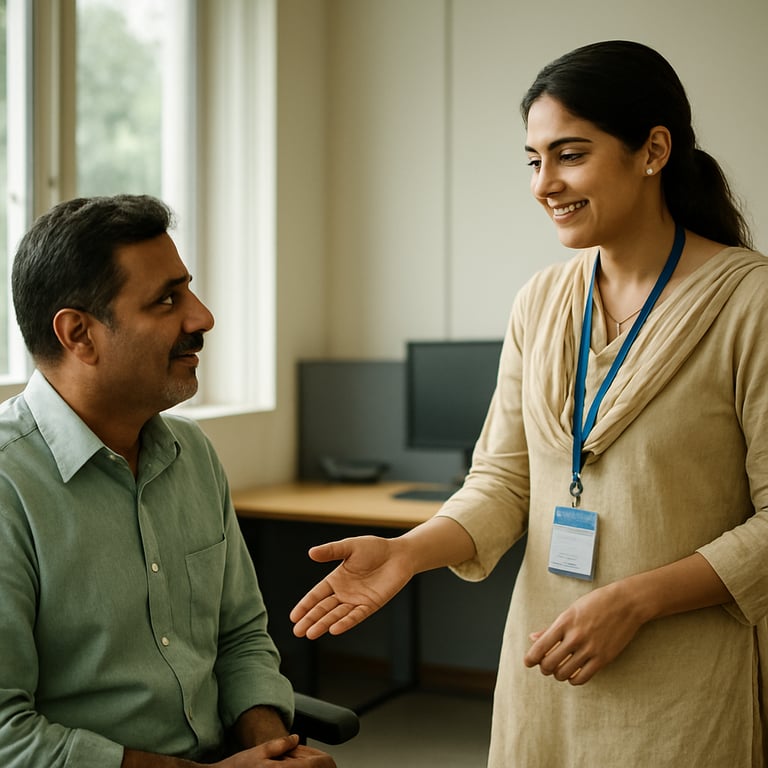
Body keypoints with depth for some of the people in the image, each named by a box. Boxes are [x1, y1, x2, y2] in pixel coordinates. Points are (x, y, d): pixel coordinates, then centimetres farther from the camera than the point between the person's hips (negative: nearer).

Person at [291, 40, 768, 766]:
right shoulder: (540, 302, 5)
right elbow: (503, 477, 5)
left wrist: (635, 599, -18)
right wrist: (407, 551, -11)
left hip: (686, 685, -4)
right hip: (544, 666, 5)